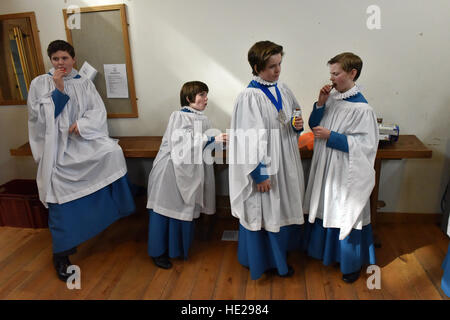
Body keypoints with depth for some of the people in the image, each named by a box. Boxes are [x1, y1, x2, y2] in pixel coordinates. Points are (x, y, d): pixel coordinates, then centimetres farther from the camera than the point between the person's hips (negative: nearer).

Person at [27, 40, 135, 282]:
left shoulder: (85, 84, 10)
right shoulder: (39, 83, 7)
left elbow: (98, 112, 0)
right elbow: (39, 116, -4)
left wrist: (81, 124, -18)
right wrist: (57, 89, -11)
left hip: (84, 139, 2)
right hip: (56, 146, -1)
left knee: (112, 151, -29)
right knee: (60, 197, -8)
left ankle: (116, 206, -11)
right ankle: (61, 254, 6)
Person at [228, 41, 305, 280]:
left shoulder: (282, 89, 4)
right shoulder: (250, 96, -19)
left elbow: (293, 120, 17)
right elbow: (249, 139, -20)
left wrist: (298, 125, -7)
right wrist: (259, 174, -19)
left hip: (285, 161, 8)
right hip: (264, 165, -8)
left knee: (284, 207, 21)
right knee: (264, 212, 8)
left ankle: (281, 251, 43)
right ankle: (265, 260, 30)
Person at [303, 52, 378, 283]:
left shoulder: (361, 108, -18)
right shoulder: (332, 97, 1)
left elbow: (365, 144, -19)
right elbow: (314, 125, 6)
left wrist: (330, 136, -21)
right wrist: (320, 104, -10)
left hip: (346, 172, -6)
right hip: (325, 166, 7)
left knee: (345, 213, 7)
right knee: (324, 209, 21)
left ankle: (352, 263, 29)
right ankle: (323, 248, 44)